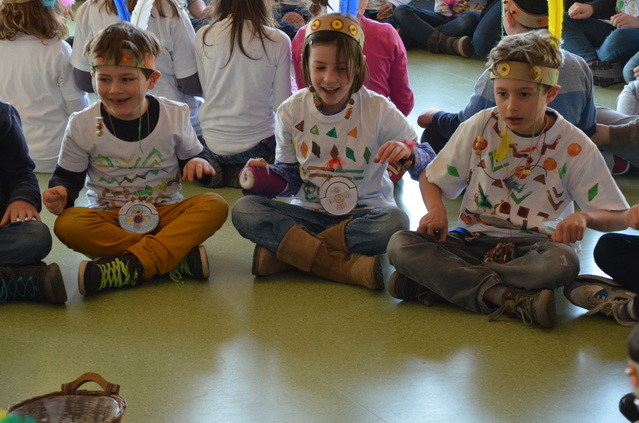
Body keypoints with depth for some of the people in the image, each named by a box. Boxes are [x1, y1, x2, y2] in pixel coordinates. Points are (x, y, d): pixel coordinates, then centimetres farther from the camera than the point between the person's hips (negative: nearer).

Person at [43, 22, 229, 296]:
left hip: (165, 214, 1)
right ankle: (177, 257, -34)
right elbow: (68, 176, 6)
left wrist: (197, 162, -14)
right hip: (107, 219, 0)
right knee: (66, 225, -33)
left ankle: (128, 267, -38)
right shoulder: (83, 124, -2)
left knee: (215, 206, -28)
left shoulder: (175, 115, -1)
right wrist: (60, 193, -17)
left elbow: (191, 156, 11)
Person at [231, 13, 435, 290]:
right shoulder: (291, 111, -1)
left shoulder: (378, 110, -7)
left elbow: (429, 162, -4)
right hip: (309, 212, 2)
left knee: (394, 221, -37)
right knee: (244, 210, -24)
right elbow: (291, 176, 7)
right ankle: (351, 267, -32)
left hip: (363, 212, -2)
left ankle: (286, 251, -24)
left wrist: (407, 152, -27)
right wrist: (267, 176, -16)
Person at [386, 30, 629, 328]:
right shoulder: (479, 127, 0)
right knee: (401, 244, -25)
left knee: (563, 262, -38)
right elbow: (429, 179, 10)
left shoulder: (573, 146, -5)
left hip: (533, 246, -2)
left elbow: (618, 216, -3)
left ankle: (442, 281, -26)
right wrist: (436, 209, -14)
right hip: (474, 237, 2)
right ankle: (504, 296, -32)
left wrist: (584, 216, -27)